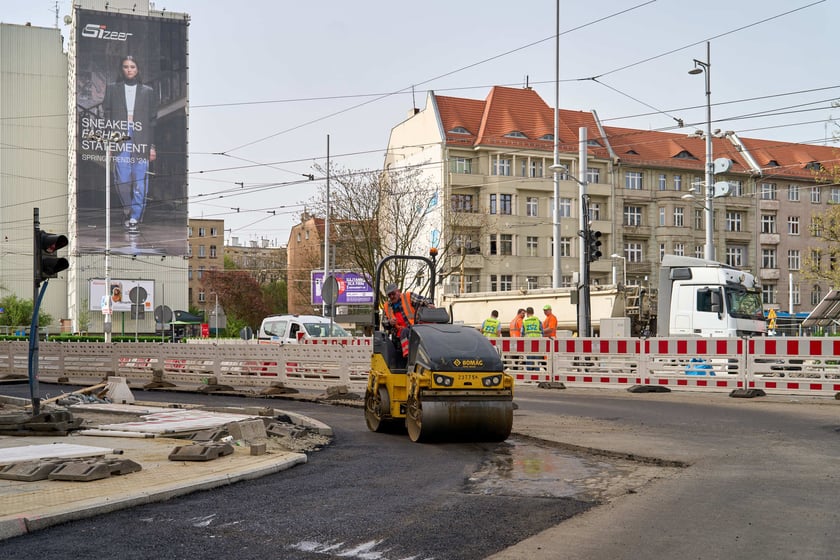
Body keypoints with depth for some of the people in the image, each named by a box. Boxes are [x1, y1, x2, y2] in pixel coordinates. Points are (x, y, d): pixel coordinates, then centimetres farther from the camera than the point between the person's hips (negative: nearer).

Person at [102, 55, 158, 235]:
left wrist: (152, 146, 4)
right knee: (122, 180, -6)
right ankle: (127, 208, 20)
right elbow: (107, 115, 9)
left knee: (140, 181, -5)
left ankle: (134, 219, 1)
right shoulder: (112, 89, 13)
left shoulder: (148, 92, 12)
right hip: (119, 139, 0)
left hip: (141, 140, 0)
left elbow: (153, 120, 11)